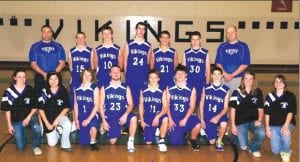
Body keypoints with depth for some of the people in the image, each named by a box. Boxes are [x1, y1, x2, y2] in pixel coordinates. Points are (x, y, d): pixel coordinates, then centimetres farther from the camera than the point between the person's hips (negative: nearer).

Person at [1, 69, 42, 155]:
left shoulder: (30, 90, -4)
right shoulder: (9, 91, -7)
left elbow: (35, 107, 2)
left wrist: (28, 117, -12)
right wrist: (9, 125, -3)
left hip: (29, 116, 0)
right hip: (16, 120, 0)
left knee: (38, 129, -33)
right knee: (21, 146, -3)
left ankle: (36, 146, -3)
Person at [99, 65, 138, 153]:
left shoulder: (126, 88, 2)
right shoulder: (104, 88, 3)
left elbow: (130, 104, -2)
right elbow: (101, 106, 3)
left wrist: (125, 115, -21)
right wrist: (104, 120, -6)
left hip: (123, 114, 0)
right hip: (110, 116, 1)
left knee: (133, 118, -34)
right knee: (112, 141, -7)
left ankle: (130, 142, -16)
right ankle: (118, 130, 28)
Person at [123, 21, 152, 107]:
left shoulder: (148, 46, 9)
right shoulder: (129, 44, 6)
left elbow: (148, 62, 11)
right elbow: (125, 61, 7)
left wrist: (148, 74, 6)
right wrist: (126, 74, 3)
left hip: (143, 76, 1)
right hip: (131, 76, -1)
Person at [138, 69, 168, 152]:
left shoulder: (162, 91, -6)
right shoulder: (143, 90, -1)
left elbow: (165, 108, -9)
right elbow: (141, 105, 7)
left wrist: (157, 116, -26)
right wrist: (142, 120, 1)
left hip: (158, 115, -1)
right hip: (148, 116, 1)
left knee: (165, 119, -37)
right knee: (148, 142, -5)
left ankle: (161, 141, -16)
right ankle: (153, 131, 31)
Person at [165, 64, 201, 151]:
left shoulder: (191, 89, -4)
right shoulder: (169, 88, 0)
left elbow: (192, 106, -5)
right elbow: (167, 105, 2)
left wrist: (185, 119, -16)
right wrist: (170, 119, -7)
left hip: (186, 117, -1)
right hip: (173, 118, 1)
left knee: (197, 125, -32)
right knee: (174, 142, -7)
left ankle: (193, 140, 1)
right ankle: (182, 132, 28)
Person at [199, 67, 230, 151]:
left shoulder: (226, 90, -4)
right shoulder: (206, 88, 0)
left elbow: (225, 108, -5)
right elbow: (201, 104, 4)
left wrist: (218, 116, -24)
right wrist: (202, 119, -2)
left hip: (220, 115, -1)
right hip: (208, 116, 1)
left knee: (223, 124, -36)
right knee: (211, 142, -5)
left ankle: (219, 141, -7)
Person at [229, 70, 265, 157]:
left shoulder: (258, 92, 1)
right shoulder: (237, 92, -5)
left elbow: (260, 109, 8)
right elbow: (233, 109, -1)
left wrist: (259, 120, -10)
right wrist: (233, 125, -5)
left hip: (254, 121, 2)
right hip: (240, 122, -2)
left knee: (261, 133, -30)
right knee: (243, 147, -9)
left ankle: (254, 148, 2)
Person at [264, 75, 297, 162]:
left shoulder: (290, 96, -5)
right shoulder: (269, 96, 2)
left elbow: (291, 112, -11)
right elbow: (267, 113, 3)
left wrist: (286, 125, -24)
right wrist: (267, 128, -2)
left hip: (287, 123, -1)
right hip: (273, 125, 2)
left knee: (286, 134, -36)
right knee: (276, 150, -10)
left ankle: (286, 152, -3)